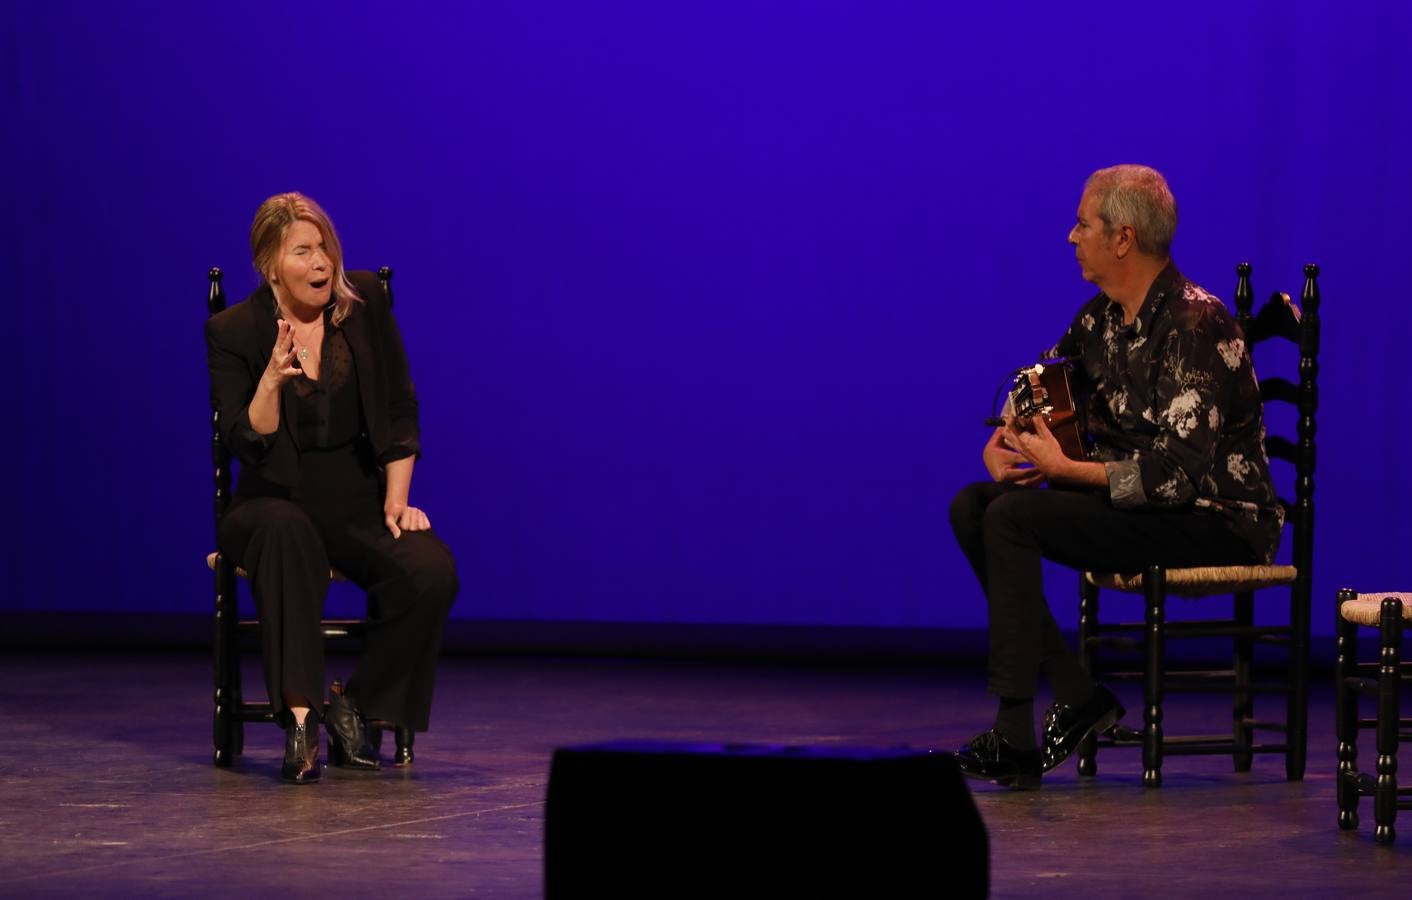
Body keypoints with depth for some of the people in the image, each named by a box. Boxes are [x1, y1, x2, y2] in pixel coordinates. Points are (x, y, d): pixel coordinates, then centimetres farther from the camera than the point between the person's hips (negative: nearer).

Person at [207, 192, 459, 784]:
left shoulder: (365, 302, 1)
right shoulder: (234, 331, -6)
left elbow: (399, 413, 5)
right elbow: (248, 445, -12)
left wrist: (397, 500, -4)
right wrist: (272, 379, -29)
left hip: (357, 500, 2)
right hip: (275, 501, -2)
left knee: (432, 570, -28)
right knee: (286, 533, -40)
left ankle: (356, 704, -7)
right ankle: (300, 717, -40)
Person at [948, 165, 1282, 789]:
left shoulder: (1195, 323, -19)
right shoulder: (1101, 317, 8)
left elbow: (1177, 474, -26)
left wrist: (1065, 468, -20)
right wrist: (1001, 446, -2)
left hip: (1216, 519, -9)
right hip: (1134, 502, 9)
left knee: (1014, 518, -23)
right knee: (973, 506, -3)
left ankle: (1015, 738, -21)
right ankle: (1076, 696, -5)